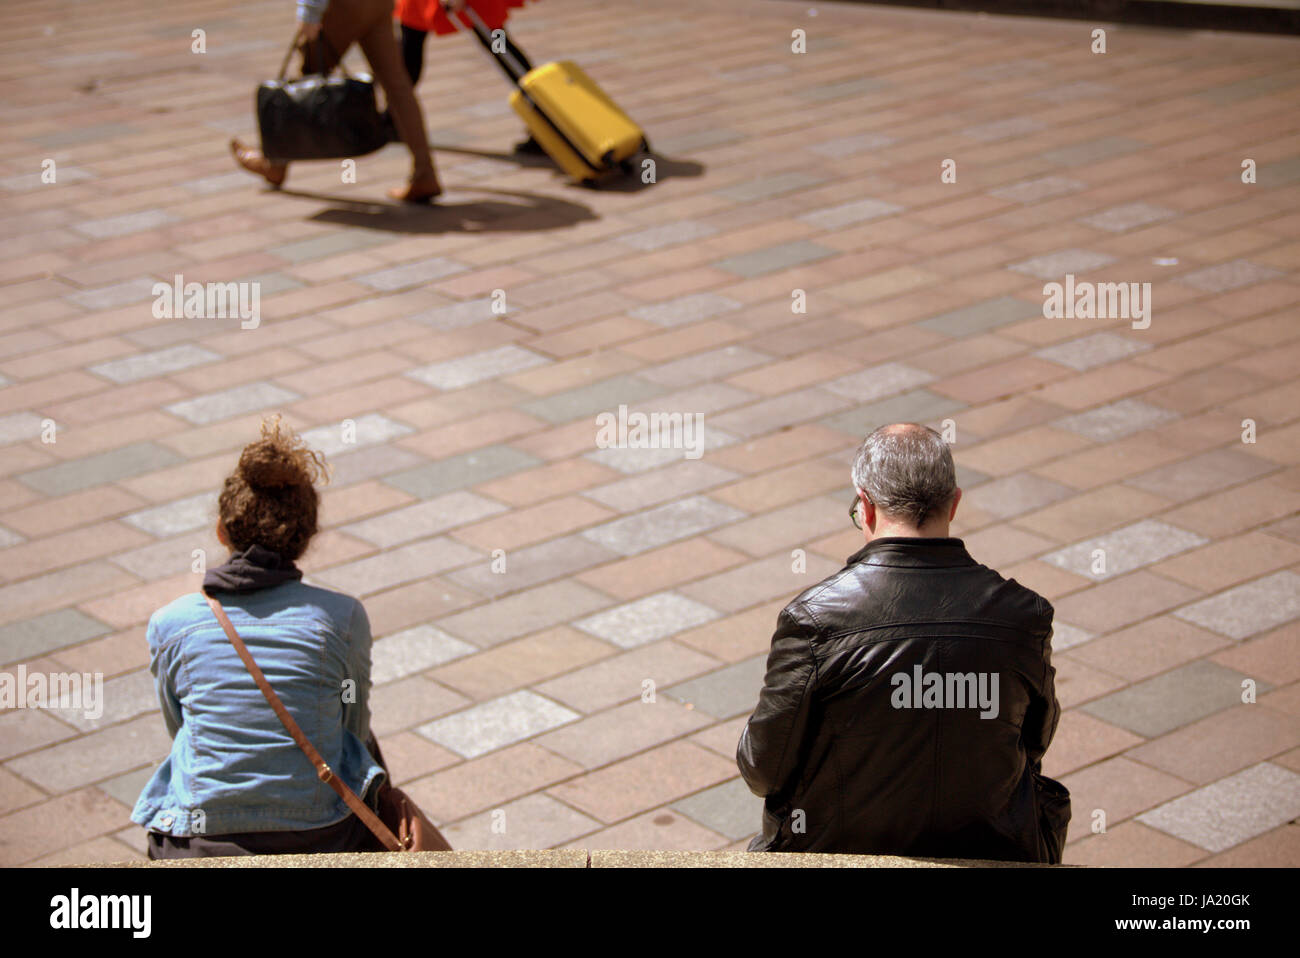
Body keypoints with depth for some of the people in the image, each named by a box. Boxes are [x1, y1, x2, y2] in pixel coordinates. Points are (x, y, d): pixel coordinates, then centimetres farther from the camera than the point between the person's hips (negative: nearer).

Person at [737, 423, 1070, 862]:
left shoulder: (814, 616, -21)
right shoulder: (1025, 615, -13)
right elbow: (1037, 740, 5)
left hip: (842, 851, -1)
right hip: (992, 850, 1)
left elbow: (763, 769, -11)